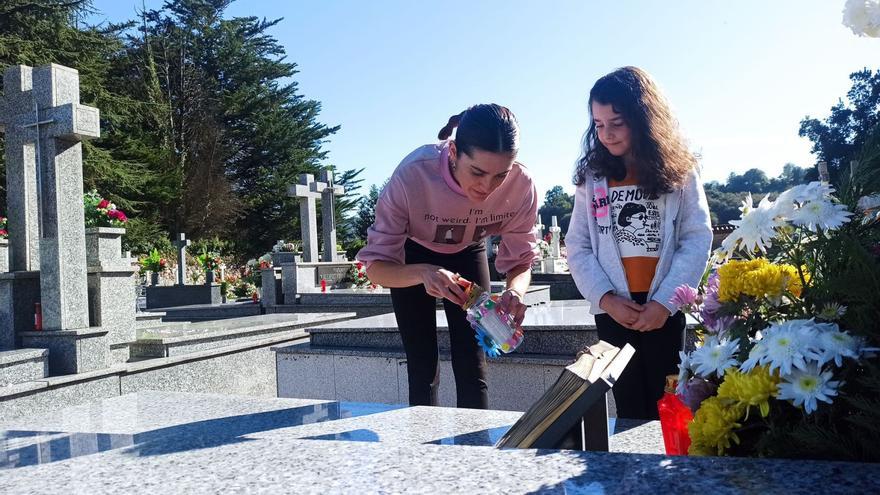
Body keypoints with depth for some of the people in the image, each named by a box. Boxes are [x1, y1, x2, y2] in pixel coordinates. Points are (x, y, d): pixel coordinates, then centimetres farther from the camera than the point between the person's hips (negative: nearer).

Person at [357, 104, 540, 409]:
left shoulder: (520, 184, -30)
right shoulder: (413, 175, -38)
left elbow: (521, 260, -16)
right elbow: (376, 266, -32)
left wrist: (516, 291, -40)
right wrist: (423, 273, -53)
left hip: (467, 253, 2)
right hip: (412, 257, -1)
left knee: (472, 367, -3)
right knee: (423, 368, -3)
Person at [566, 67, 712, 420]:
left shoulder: (677, 170, 2)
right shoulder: (592, 177, 6)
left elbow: (697, 239, -4)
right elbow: (578, 247, 2)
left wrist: (664, 301, -13)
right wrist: (605, 298, -12)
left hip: (664, 310, -1)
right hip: (613, 312, 1)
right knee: (629, 411, 9)